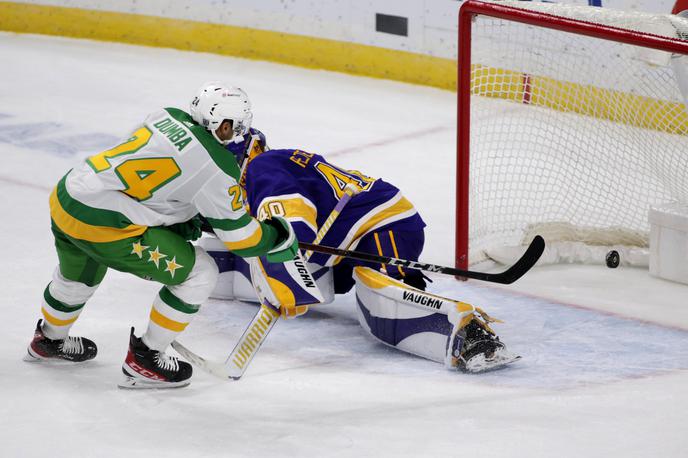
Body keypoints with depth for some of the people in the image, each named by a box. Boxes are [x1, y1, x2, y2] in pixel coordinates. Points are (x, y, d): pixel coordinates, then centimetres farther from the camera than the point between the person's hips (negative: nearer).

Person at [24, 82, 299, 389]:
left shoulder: (169, 117, 8)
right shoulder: (217, 166, -12)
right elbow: (240, 238, -5)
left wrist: (183, 217, 25)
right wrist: (279, 235, 13)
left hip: (66, 196, 8)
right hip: (102, 225, -8)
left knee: (80, 273, 39)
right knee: (199, 273, 2)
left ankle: (49, 341, 64)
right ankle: (145, 361, 10)